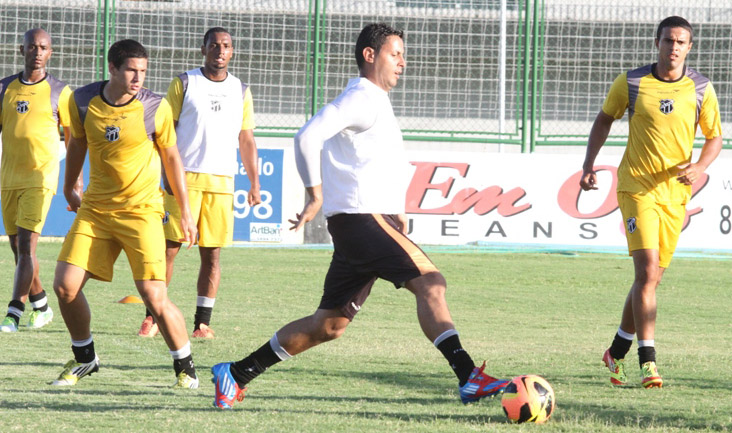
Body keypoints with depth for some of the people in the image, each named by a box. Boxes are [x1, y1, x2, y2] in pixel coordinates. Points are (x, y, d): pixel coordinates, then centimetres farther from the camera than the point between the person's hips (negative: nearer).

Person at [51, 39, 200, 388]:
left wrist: (185, 212, 6)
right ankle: (84, 358, 18)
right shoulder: (82, 101, -3)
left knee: (154, 296, -13)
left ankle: (185, 366, 8)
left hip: (141, 210, -3)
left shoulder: (155, 107, -10)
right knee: (65, 286, -5)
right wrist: (68, 189, 27)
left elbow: (171, 157, 3)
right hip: (95, 208, 3)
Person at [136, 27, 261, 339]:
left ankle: (202, 322, 4)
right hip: (184, 178, -3)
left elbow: (246, 141, 17)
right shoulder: (183, 84, 4)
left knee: (212, 254, 0)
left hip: (222, 182, 3)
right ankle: (153, 317, 1)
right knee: (169, 247, -6)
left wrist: (254, 184, 11)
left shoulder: (241, 91, 14)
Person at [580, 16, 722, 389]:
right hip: (637, 187, -3)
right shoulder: (631, 83, -4)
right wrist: (589, 164, 3)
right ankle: (647, 361, -18)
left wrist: (699, 167, -9)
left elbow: (714, 137, 10)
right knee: (648, 272, -17)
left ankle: (617, 351, 28)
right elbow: (604, 119, 12)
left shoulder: (701, 89, 1)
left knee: (651, 278, 10)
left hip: (676, 193, 3)